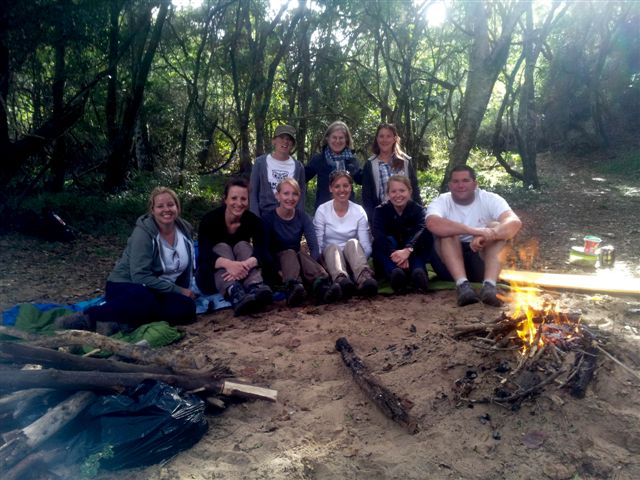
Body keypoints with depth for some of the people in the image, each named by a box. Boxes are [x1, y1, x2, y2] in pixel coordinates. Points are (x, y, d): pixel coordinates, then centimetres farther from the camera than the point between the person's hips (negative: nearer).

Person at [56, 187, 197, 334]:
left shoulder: (185, 229, 1)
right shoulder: (144, 232, -16)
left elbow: (186, 267, 15)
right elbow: (140, 276, -24)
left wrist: (185, 291, 1)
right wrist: (177, 290, -22)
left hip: (159, 293, 6)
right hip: (126, 286, -6)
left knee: (188, 307, -28)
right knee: (145, 299, -42)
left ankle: (122, 322, -28)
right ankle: (87, 317, -26)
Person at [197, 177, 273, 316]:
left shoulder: (254, 220, -9)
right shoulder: (210, 219, -17)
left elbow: (263, 252, -25)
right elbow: (204, 254, -31)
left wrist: (246, 264, -47)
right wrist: (228, 264, -52)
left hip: (239, 276, 2)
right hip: (211, 277, -2)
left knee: (243, 245, -23)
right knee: (222, 247, -28)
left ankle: (255, 288, -50)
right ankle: (234, 294, -56)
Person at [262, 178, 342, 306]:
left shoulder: (303, 217, 1)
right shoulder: (268, 218, -7)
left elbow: (314, 247, -10)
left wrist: (310, 267, -29)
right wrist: (279, 270, -31)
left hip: (297, 260, 3)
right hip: (277, 264, -2)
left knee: (301, 254, -29)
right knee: (289, 252, -31)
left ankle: (321, 286, -61)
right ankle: (293, 288, -63)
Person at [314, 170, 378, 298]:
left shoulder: (359, 211, 0)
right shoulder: (322, 210, -3)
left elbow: (366, 247, -6)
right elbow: (317, 244, -8)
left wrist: (360, 263, -24)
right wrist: (322, 266, -23)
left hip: (352, 258, 1)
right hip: (330, 255, -1)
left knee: (353, 242, -30)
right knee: (333, 247, -33)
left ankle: (364, 277, -59)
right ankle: (340, 279, -65)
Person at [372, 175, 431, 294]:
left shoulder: (418, 210, -5)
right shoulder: (380, 210, -5)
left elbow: (421, 230, -27)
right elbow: (378, 234, -26)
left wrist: (407, 250, -48)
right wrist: (394, 253, -45)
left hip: (413, 255, 0)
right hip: (389, 258, 0)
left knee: (427, 234, -24)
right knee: (379, 242, -29)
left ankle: (418, 271, -46)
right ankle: (394, 272, -53)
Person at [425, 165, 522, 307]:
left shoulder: (490, 199, -6)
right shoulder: (441, 202, -8)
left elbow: (515, 222, -25)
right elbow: (432, 224, -33)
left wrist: (488, 234, -45)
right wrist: (473, 230, -43)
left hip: (482, 261, 1)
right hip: (450, 264, -1)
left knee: (496, 227, -22)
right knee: (446, 231, -25)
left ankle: (489, 286, -42)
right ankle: (462, 285, -42)